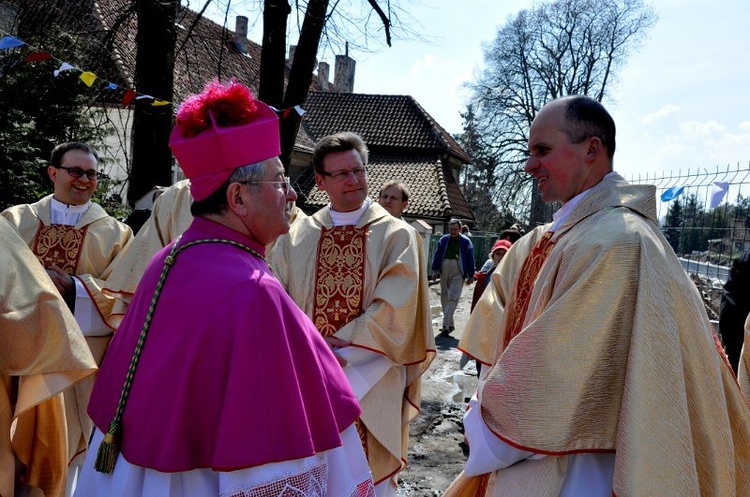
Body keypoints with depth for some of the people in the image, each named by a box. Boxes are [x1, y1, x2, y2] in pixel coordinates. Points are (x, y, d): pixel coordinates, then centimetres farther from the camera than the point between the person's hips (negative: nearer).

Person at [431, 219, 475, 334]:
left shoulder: (465, 241, 2)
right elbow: (437, 255, 12)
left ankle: (446, 325, -14)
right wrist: (435, 270, 6)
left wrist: (471, 276, 3)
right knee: (444, 297, 9)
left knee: (453, 298, -11)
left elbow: (470, 259, 4)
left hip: (458, 271, -4)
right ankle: (450, 324, 21)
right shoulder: (443, 240, 9)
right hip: (444, 269, 4)